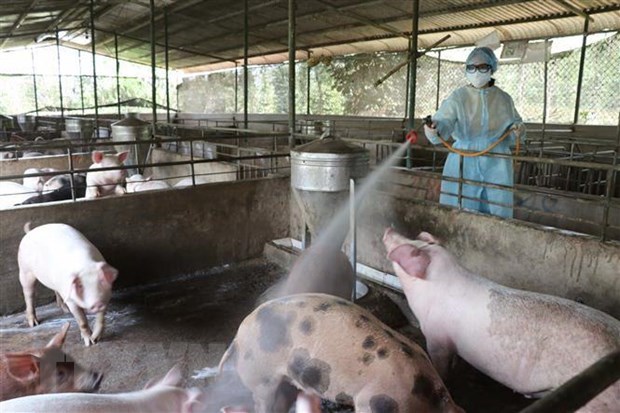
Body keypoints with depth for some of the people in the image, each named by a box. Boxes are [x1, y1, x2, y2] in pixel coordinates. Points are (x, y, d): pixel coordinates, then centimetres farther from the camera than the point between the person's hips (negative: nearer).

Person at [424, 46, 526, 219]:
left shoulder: (503, 99, 6)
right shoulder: (458, 97, -2)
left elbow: (510, 133, 15)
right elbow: (444, 121, -19)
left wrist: (518, 131, -8)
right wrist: (435, 129, -41)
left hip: (496, 164, 2)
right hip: (464, 163, -2)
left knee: (496, 212, 8)